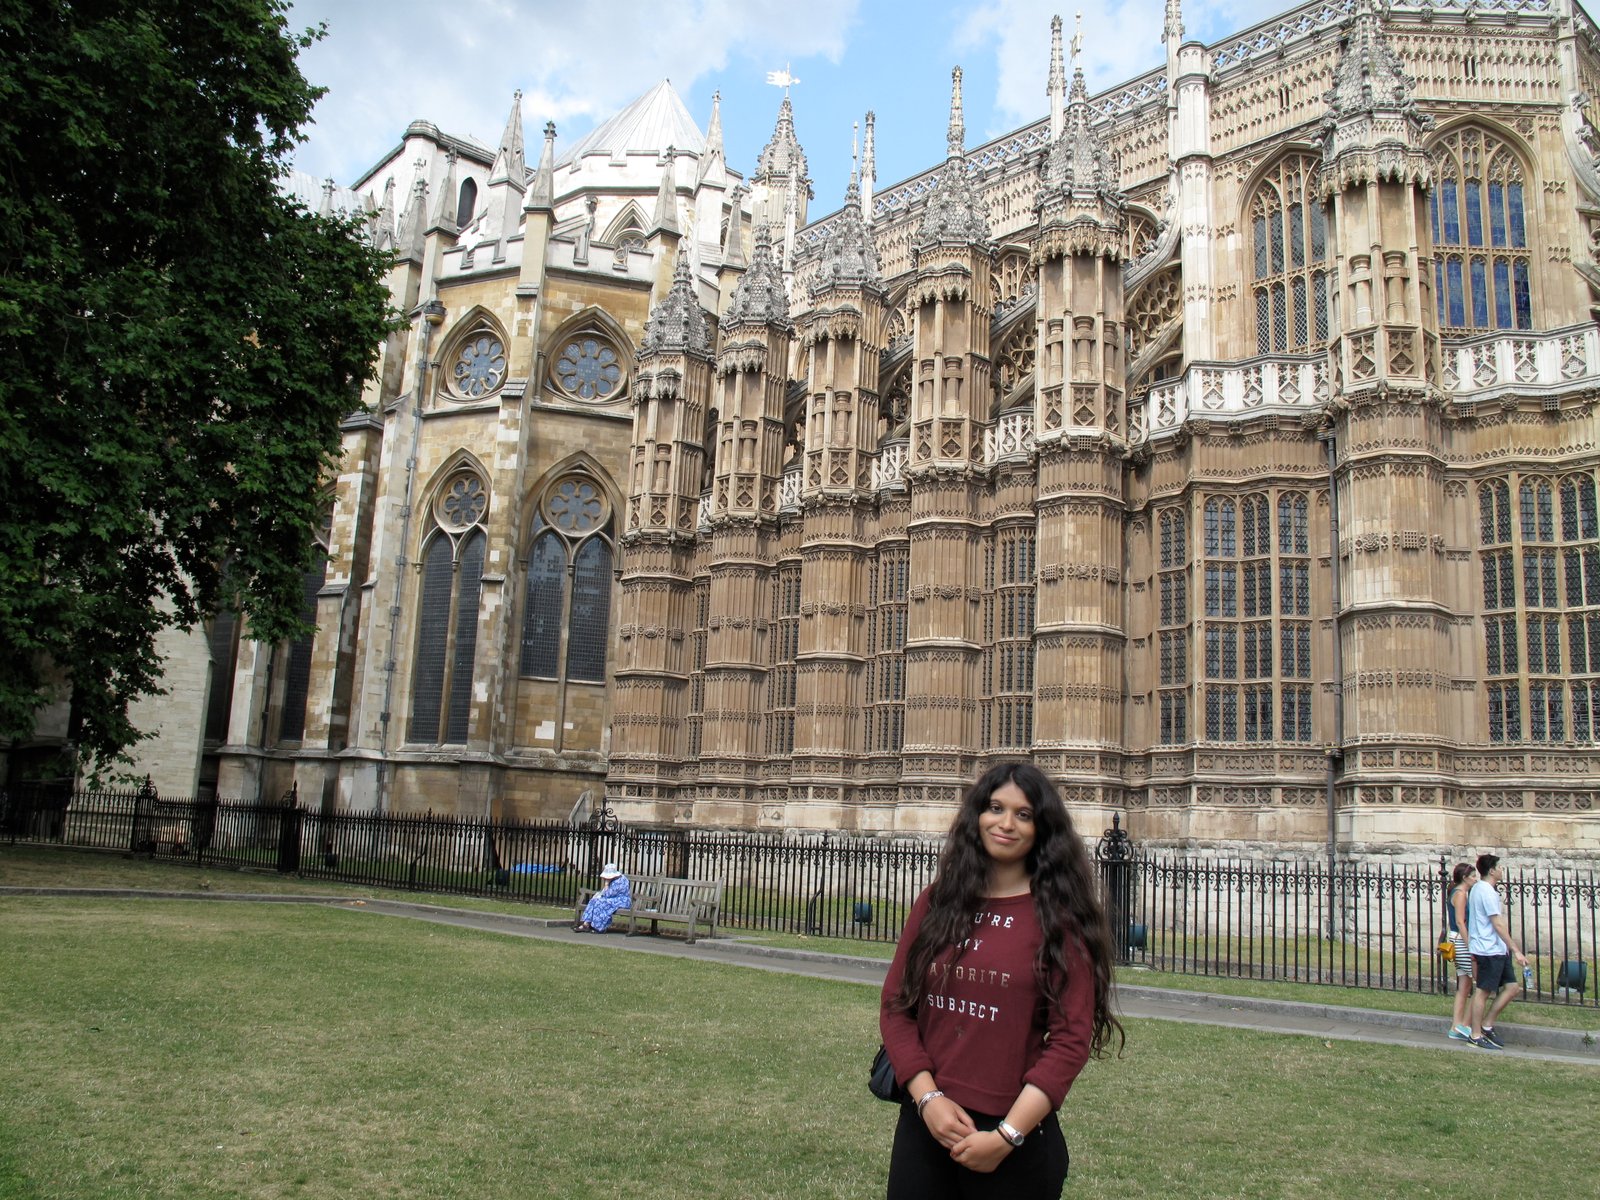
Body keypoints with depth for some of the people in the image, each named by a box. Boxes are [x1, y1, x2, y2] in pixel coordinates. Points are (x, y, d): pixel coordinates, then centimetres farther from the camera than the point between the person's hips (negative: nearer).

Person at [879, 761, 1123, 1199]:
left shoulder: (1059, 917, -6)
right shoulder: (937, 902, 4)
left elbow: (1071, 1038, -10)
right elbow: (895, 1004, 3)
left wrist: (1007, 1134, -14)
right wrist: (928, 1097, -9)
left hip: (1016, 1137, -3)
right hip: (925, 1124, 3)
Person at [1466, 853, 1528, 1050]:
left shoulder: (1478, 889, 16)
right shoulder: (1487, 892, -16)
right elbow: (1498, 925, -20)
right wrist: (1517, 951, -17)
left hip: (1497, 951, 10)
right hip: (1489, 950, -10)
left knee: (1512, 986, 9)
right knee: (1483, 991, -3)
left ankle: (1487, 1025, 16)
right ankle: (1476, 1036, 4)